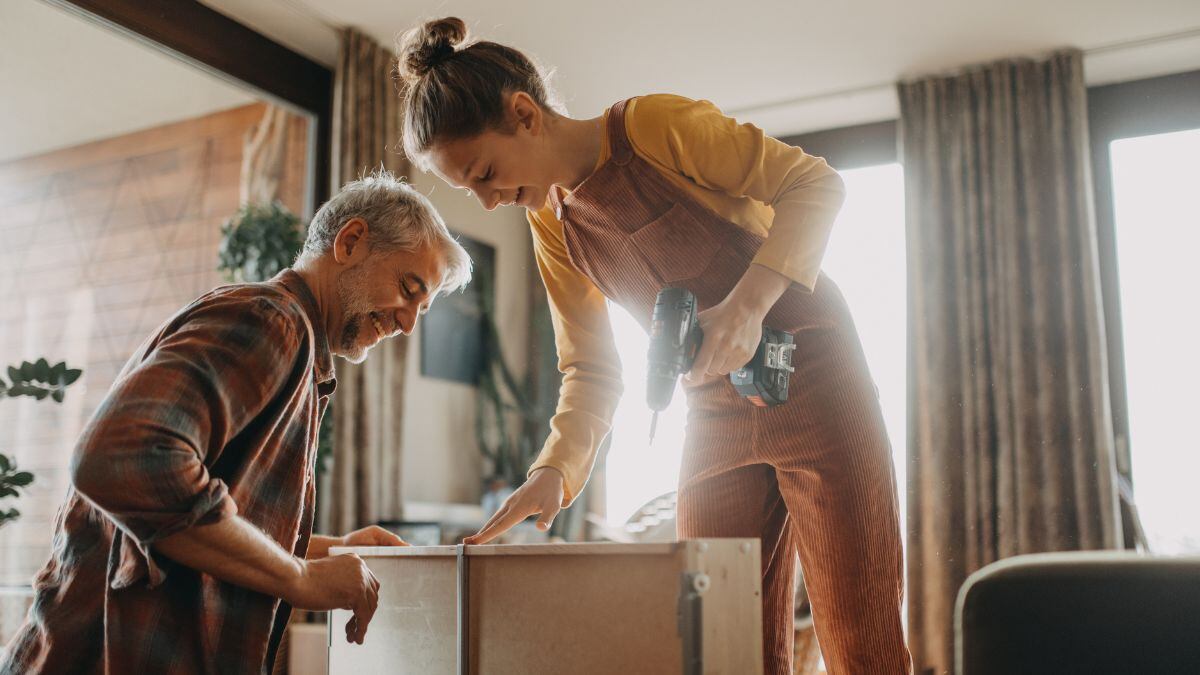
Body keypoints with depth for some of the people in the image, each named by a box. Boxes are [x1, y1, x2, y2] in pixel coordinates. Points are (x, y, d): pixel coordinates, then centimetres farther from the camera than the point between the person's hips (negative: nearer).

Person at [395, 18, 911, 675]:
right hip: (716, 416, 6)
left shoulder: (656, 125, -14)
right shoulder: (553, 227, 6)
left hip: (815, 380, -6)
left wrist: (747, 305, -25)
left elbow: (815, 182, -12)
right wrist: (554, 467, -12)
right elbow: (590, 371, 5)